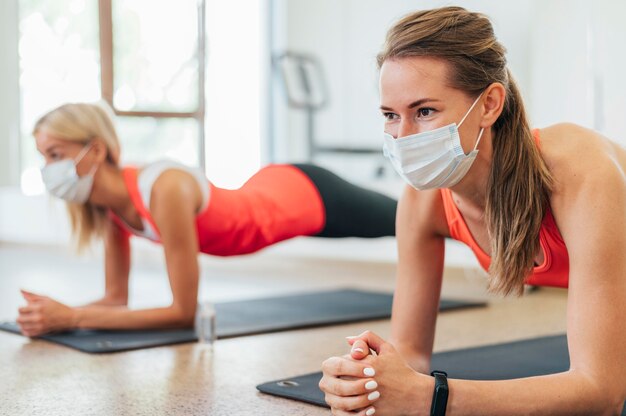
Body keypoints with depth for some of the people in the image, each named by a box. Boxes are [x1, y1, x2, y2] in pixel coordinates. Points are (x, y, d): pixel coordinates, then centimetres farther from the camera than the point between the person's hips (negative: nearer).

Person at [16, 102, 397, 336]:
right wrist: (58, 314, -30)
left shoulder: (167, 190, -42)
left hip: (309, 195, -7)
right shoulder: (107, 201, -17)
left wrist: (74, 318, -42)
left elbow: (185, 313, -39)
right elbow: (117, 297, -9)